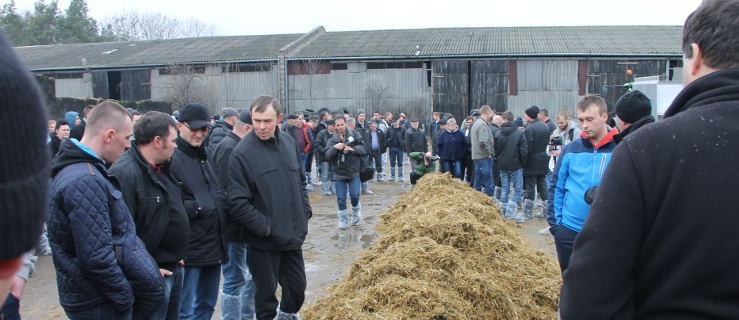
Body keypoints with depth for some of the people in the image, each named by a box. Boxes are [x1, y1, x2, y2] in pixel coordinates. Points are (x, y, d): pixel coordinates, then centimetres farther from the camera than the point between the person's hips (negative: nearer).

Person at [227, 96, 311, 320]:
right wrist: (265, 227, -17)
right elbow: (237, 203, -17)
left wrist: (305, 210, 7)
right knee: (266, 295, 9)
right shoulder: (242, 152, -15)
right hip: (263, 242, -5)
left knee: (297, 289, 18)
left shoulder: (288, 142, 4)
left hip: (293, 236, 6)